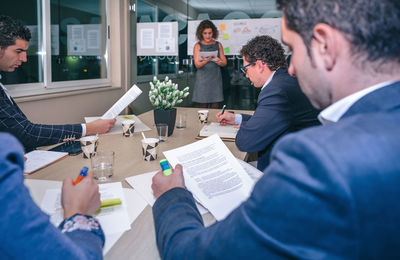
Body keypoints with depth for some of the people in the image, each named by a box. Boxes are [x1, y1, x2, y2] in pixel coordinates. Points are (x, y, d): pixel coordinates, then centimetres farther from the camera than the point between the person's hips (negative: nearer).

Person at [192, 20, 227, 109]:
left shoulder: (218, 45, 8)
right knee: (203, 106, -1)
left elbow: (224, 63, 8)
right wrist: (205, 61, -28)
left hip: (215, 78, 2)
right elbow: (197, 65, -7)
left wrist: (219, 61, -16)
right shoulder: (198, 46, 1)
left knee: (215, 106, 2)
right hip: (203, 79, -2)